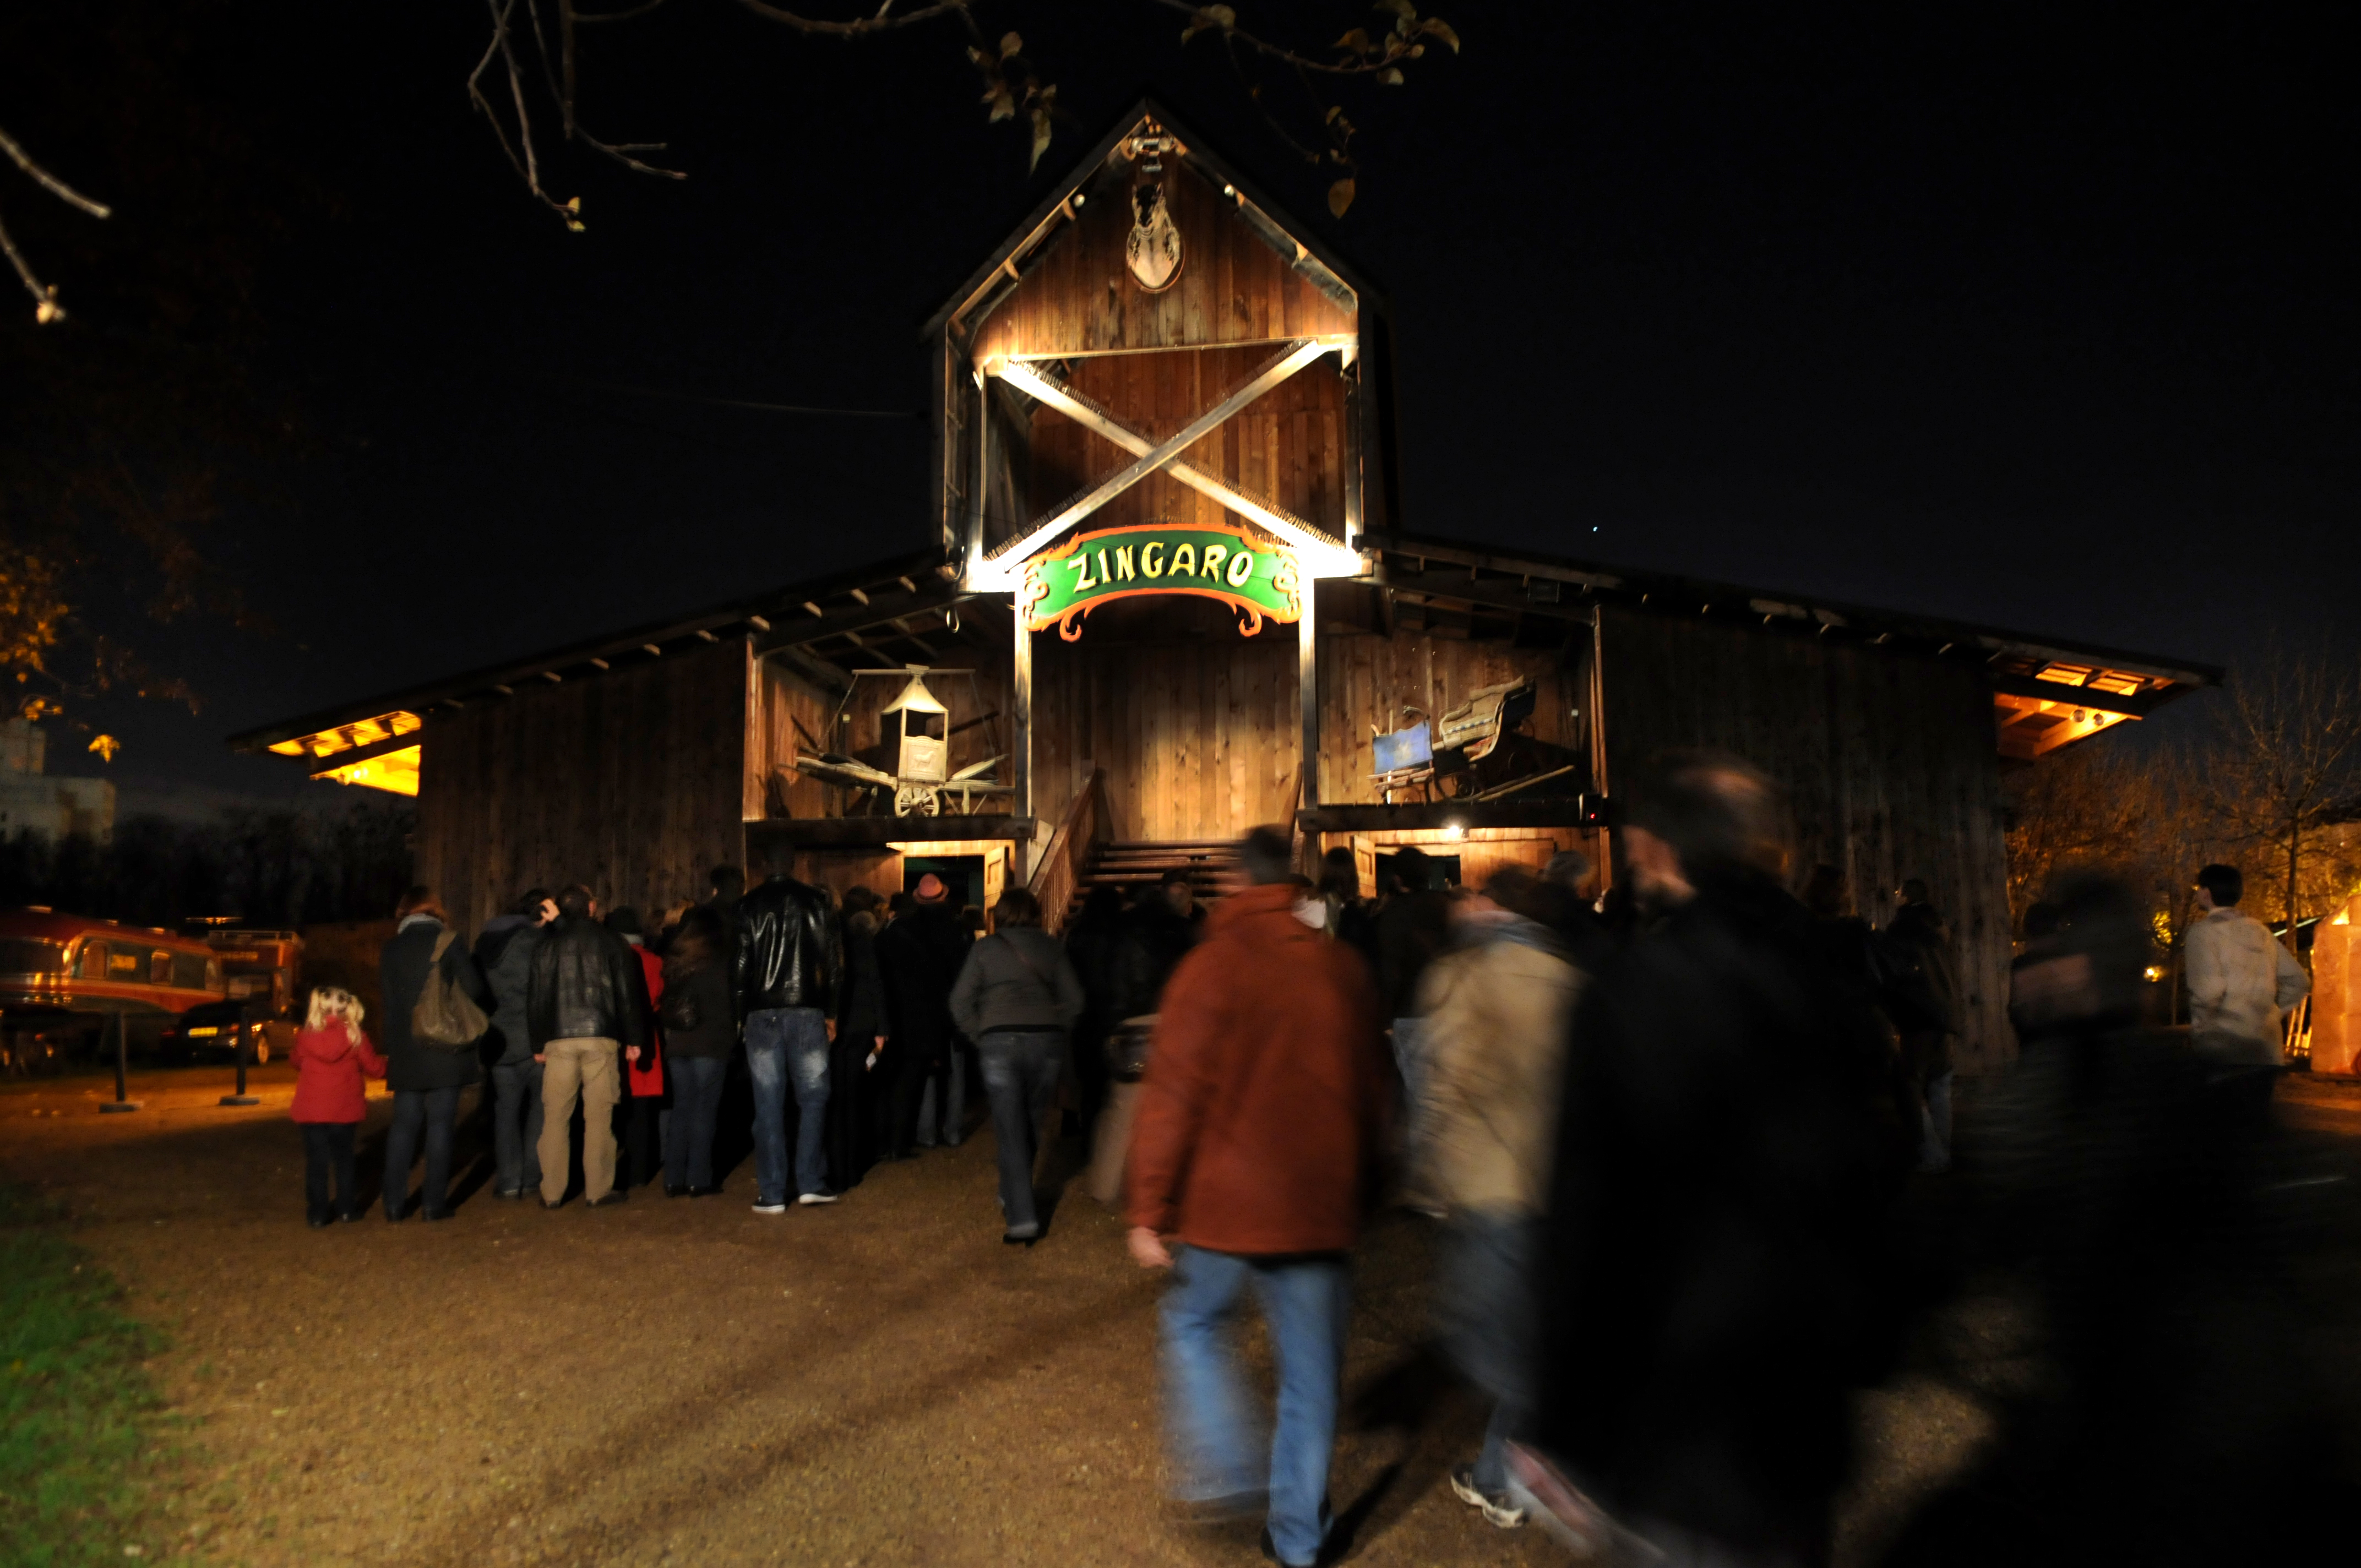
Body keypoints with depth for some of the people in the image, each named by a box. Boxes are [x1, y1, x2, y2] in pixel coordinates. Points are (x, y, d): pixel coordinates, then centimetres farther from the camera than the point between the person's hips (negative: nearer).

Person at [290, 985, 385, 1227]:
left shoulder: (305, 1036, -4)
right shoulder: (355, 1036, -8)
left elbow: (298, 1063, 14)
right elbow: (374, 1068, -1)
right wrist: (385, 1063, 20)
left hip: (311, 1109, 0)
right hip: (344, 1109, 0)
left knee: (316, 1161, 7)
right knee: (343, 1158, 13)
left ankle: (318, 1212, 6)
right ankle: (347, 1208, 16)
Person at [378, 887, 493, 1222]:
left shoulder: (391, 949, 8)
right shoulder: (447, 940, -3)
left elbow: (387, 999, 10)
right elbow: (473, 989, -7)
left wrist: (393, 1048, 16)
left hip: (405, 1051, 3)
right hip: (445, 1047, -3)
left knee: (405, 1125, 10)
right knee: (440, 1124, 1)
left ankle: (395, 1204, 8)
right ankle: (435, 1202, 0)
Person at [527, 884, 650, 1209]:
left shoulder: (548, 945, 9)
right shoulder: (611, 942, 5)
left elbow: (536, 997, 9)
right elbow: (628, 993, 3)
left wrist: (539, 1043, 15)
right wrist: (634, 1039, 6)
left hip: (559, 1039, 1)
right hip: (602, 1037, -1)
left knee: (556, 1116, 6)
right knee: (598, 1115, 1)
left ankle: (552, 1192, 8)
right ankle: (597, 1190, 2)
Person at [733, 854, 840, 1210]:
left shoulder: (749, 905, 1)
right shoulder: (814, 900, 1)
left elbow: (740, 964, -3)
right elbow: (833, 959, 1)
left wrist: (741, 1014, 5)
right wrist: (831, 1012, 8)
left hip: (762, 1015, 0)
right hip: (807, 1011, 0)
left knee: (768, 1105, 4)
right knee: (813, 1098, 11)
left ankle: (772, 1193, 6)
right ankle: (811, 1182, 7)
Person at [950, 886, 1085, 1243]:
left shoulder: (985, 948, 8)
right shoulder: (1049, 946, 12)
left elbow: (960, 1002, 3)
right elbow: (1073, 998, 8)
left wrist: (980, 1038, 11)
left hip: (1000, 1042, -2)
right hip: (1047, 1038, 2)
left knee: (1011, 1133, 0)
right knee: (1031, 1126, 17)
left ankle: (1022, 1218, -6)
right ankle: (1015, 1197, 31)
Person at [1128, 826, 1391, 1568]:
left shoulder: (1211, 965, -11)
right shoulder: (1343, 968, 1)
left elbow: (1172, 1096, -11)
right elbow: (1372, 1091, 9)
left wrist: (1150, 1210, -5)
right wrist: (1361, 1187, 21)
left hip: (1226, 1201, -3)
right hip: (1322, 1206, 3)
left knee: (1195, 1324, 20)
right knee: (1310, 1368, 12)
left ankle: (1225, 1470, 8)